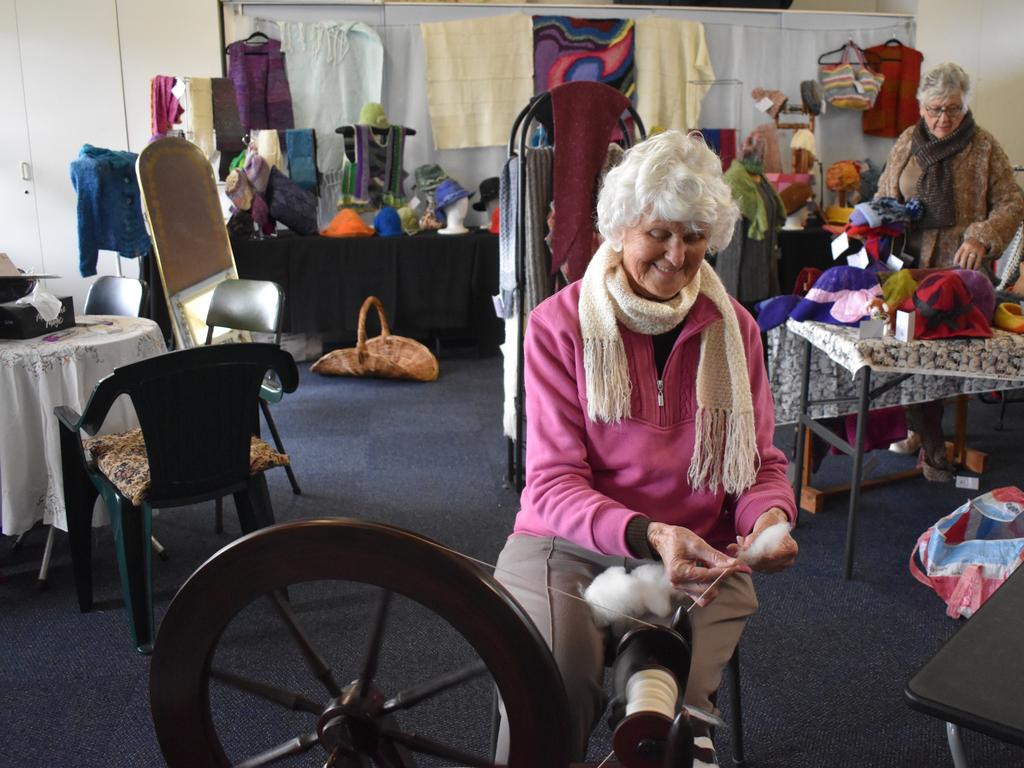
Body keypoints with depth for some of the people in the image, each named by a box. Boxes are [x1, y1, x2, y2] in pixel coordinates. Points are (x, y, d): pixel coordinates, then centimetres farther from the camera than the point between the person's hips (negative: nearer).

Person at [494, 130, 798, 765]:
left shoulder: (733, 329, 7)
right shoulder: (559, 325, -4)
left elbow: (764, 464, 11)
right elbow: (553, 483, -10)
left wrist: (771, 515, -14)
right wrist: (648, 535, -27)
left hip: (701, 558, 2)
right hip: (568, 546, -2)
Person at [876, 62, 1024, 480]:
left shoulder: (984, 147, -1)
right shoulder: (907, 143, 9)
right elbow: (883, 195, 20)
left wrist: (982, 238, -17)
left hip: (959, 269, -3)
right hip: (909, 265, 3)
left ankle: (920, 428, 15)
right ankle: (931, 445, 17)